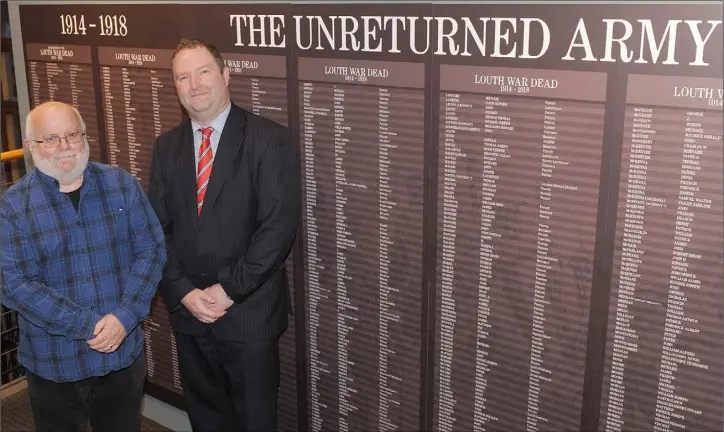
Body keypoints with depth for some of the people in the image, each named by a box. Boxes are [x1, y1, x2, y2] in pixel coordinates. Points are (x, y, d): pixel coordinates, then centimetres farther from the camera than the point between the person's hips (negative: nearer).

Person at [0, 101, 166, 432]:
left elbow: (151, 249, -4)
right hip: (54, 365, -1)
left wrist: (125, 317, -17)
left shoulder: (121, 184, -2)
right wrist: (89, 325, -19)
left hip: (123, 354, 2)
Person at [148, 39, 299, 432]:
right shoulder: (167, 146, 6)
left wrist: (229, 289, -17)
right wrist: (184, 291, -9)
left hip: (249, 310, -4)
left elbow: (280, 225, -16)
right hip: (187, 310, 4)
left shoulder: (269, 138, -10)